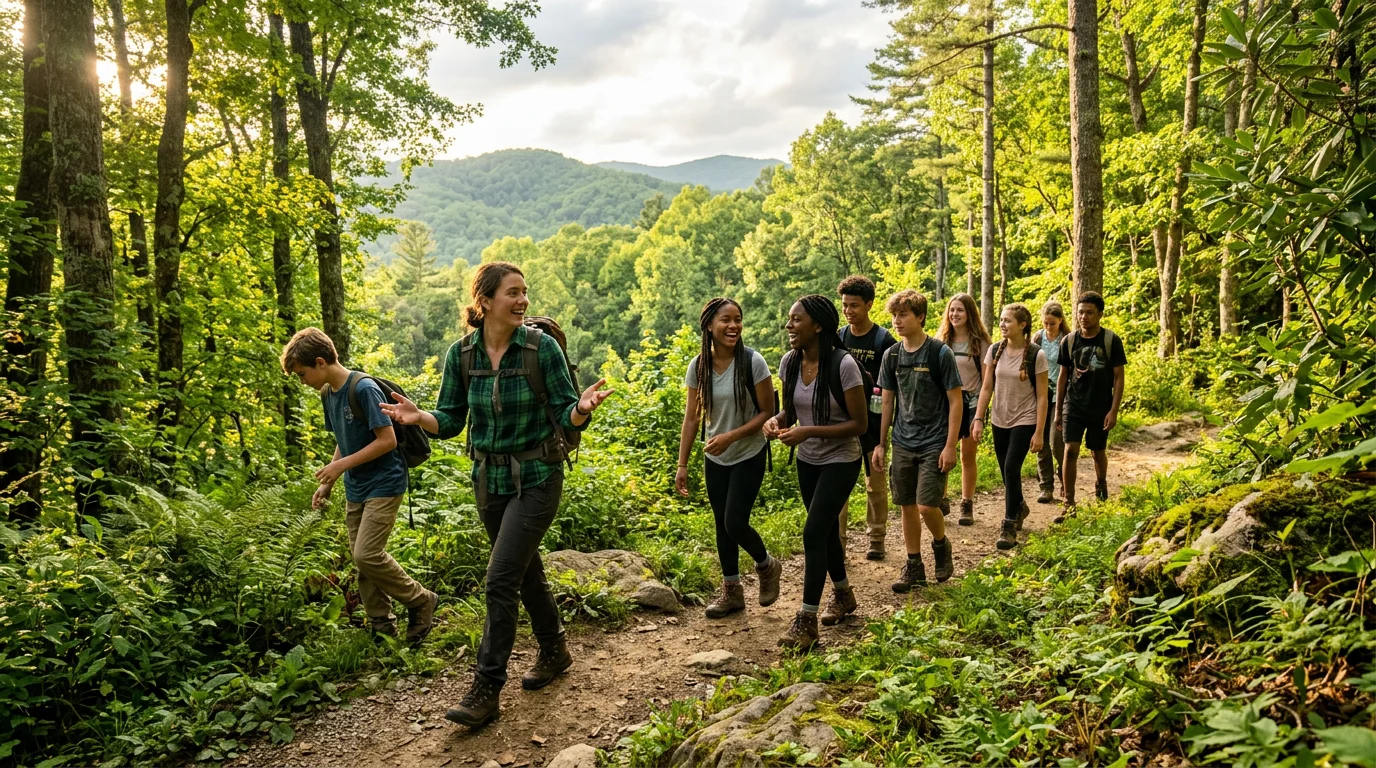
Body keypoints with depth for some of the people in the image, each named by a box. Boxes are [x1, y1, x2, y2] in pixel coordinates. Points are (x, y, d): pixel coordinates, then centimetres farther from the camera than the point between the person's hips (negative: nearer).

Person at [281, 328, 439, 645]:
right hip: (355, 489, 9)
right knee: (360, 559, 8)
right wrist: (328, 484, 11)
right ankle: (382, 628, 19)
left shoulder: (364, 389, -19)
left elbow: (388, 440, -21)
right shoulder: (327, 394, 8)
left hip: (383, 484, -9)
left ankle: (421, 601, 5)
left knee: (367, 555, -15)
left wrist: (341, 465, -18)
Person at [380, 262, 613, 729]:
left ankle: (487, 690, 1)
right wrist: (419, 418, -19)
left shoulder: (542, 347, -13)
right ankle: (555, 651, 40)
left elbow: (567, 417, -11)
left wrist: (583, 407, -33)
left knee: (500, 578, -10)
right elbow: (451, 421, 2)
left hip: (536, 478, -4)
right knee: (526, 571, 18)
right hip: (490, 478, 5)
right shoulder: (461, 354, -3)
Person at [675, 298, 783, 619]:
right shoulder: (698, 366, -6)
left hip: (749, 456, -4)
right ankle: (732, 591, 28)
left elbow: (767, 413, -12)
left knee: (735, 523, -8)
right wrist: (682, 465, 0)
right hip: (715, 459, 4)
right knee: (722, 523, 11)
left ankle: (767, 566, 23)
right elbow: (691, 417, 0)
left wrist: (731, 436, -23)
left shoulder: (752, 362, -17)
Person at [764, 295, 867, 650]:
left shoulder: (843, 365, -23)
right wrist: (777, 420, -15)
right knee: (827, 529, 19)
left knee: (813, 533, -11)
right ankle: (843, 595, 41)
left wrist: (809, 432, -28)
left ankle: (806, 621, -1)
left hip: (840, 461, -6)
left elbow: (860, 423, -19)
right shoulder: (789, 362, -5)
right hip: (807, 460, 6)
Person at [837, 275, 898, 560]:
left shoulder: (884, 340, -7)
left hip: (873, 423, -3)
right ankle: (836, 542, 7)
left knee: (876, 483, 9)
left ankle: (876, 539, 22)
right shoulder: (837, 338, 5)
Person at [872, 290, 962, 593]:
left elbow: (955, 401, -8)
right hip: (903, 443, 5)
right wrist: (880, 444, 8)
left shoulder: (940, 353, -10)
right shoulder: (892, 355, 4)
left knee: (927, 506, -10)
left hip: (934, 443, -5)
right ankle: (914, 566, 22)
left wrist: (950, 446, -13)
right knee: (907, 506, 9)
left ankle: (941, 545, 21)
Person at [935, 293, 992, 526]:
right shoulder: (941, 340, 6)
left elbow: (986, 379, -4)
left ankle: (967, 505, 16)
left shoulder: (980, 342, -3)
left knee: (968, 457, 6)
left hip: (970, 403, -2)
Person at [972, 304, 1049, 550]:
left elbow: (1042, 396, -9)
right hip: (1000, 421, 4)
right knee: (1007, 472, 11)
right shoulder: (995, 351, 0)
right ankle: (1019, 507, 39)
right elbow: (986, 388, 4)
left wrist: (1039, 432, -11)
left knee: (1011, 469, -13)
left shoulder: (1036, 355, -12)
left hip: (1024, 421, -4)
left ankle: (1009, 527, -2)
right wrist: (978, 419, -1)